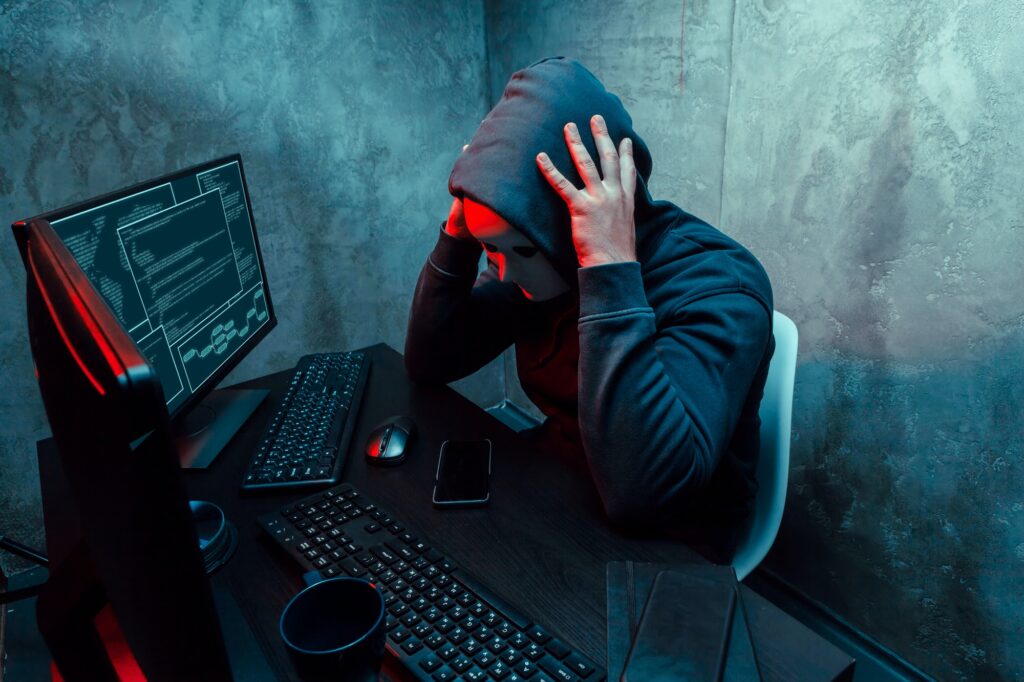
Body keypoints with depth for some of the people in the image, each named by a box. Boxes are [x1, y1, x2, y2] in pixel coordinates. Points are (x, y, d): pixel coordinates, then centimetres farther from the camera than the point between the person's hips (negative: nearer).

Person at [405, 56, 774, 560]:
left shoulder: (717, 287, -25)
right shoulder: (542, 254, -7)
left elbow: (640, 493, -38)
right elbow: (428, 363, -3)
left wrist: (611, 272, -38)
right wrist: (460, 229, -16)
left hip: (665, 553, -5)